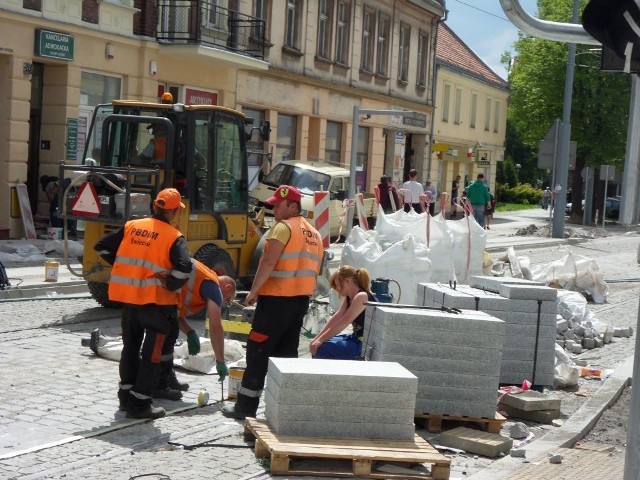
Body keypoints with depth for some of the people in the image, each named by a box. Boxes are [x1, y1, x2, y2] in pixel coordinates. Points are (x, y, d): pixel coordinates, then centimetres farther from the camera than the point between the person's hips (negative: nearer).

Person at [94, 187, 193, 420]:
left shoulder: (131, 227, 5)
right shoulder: (174, 237, -11)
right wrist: (170, 287, -11)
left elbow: (102, 247, 11)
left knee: (131, 346, 20)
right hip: (156, 301, -5)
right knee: (152, 353, 3)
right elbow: (184, 268, -26)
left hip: (129, 298, 6)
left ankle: (126, 394, 31)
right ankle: (140, 403, 5)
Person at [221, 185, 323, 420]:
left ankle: (246, 406, 1)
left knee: (258, 351, -1)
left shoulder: (283, 227, -11)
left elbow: (268, 262, -20)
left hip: (276, 298, -8)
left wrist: (254, 291, -14)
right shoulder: (314, 233, 16)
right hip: (301, 299, 8)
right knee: (287, 352, 13)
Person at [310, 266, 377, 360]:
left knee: (321, 348, -16)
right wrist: (317, 338, -6)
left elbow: (344, 322, -24)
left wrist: (320, 340, -22)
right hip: (356, 338, 10)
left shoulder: (361, 297, -19)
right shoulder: (348, 298, 11)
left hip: (367, 345, -10)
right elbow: (336, 317, 3)